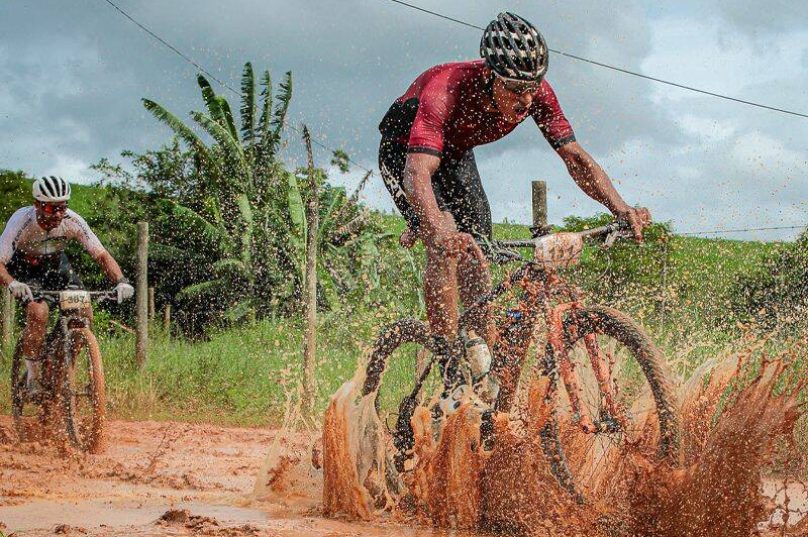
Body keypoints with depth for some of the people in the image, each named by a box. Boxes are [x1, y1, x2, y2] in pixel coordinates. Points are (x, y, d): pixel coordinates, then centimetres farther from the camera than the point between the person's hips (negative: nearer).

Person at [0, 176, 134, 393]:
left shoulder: (72, 222, -25)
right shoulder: (21, 221, -33)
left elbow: (102, 255, -21)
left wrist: (121, 281, -38)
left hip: (54, 263, 4)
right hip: (22, 266, -3)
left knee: (84, 315, -14)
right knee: (38, 311, -29)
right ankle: (33, 378, -12)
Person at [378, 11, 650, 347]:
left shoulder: (535, 92, -26)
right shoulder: (446, 89, -43)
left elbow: (575, 157, -21)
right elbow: (417, 172, -53)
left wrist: (622, 210, -36)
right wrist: (438, 229, -71)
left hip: (455, 153, 6)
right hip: (404, 151, -6)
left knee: (475, 256, -1)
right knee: (446, 246, -25)